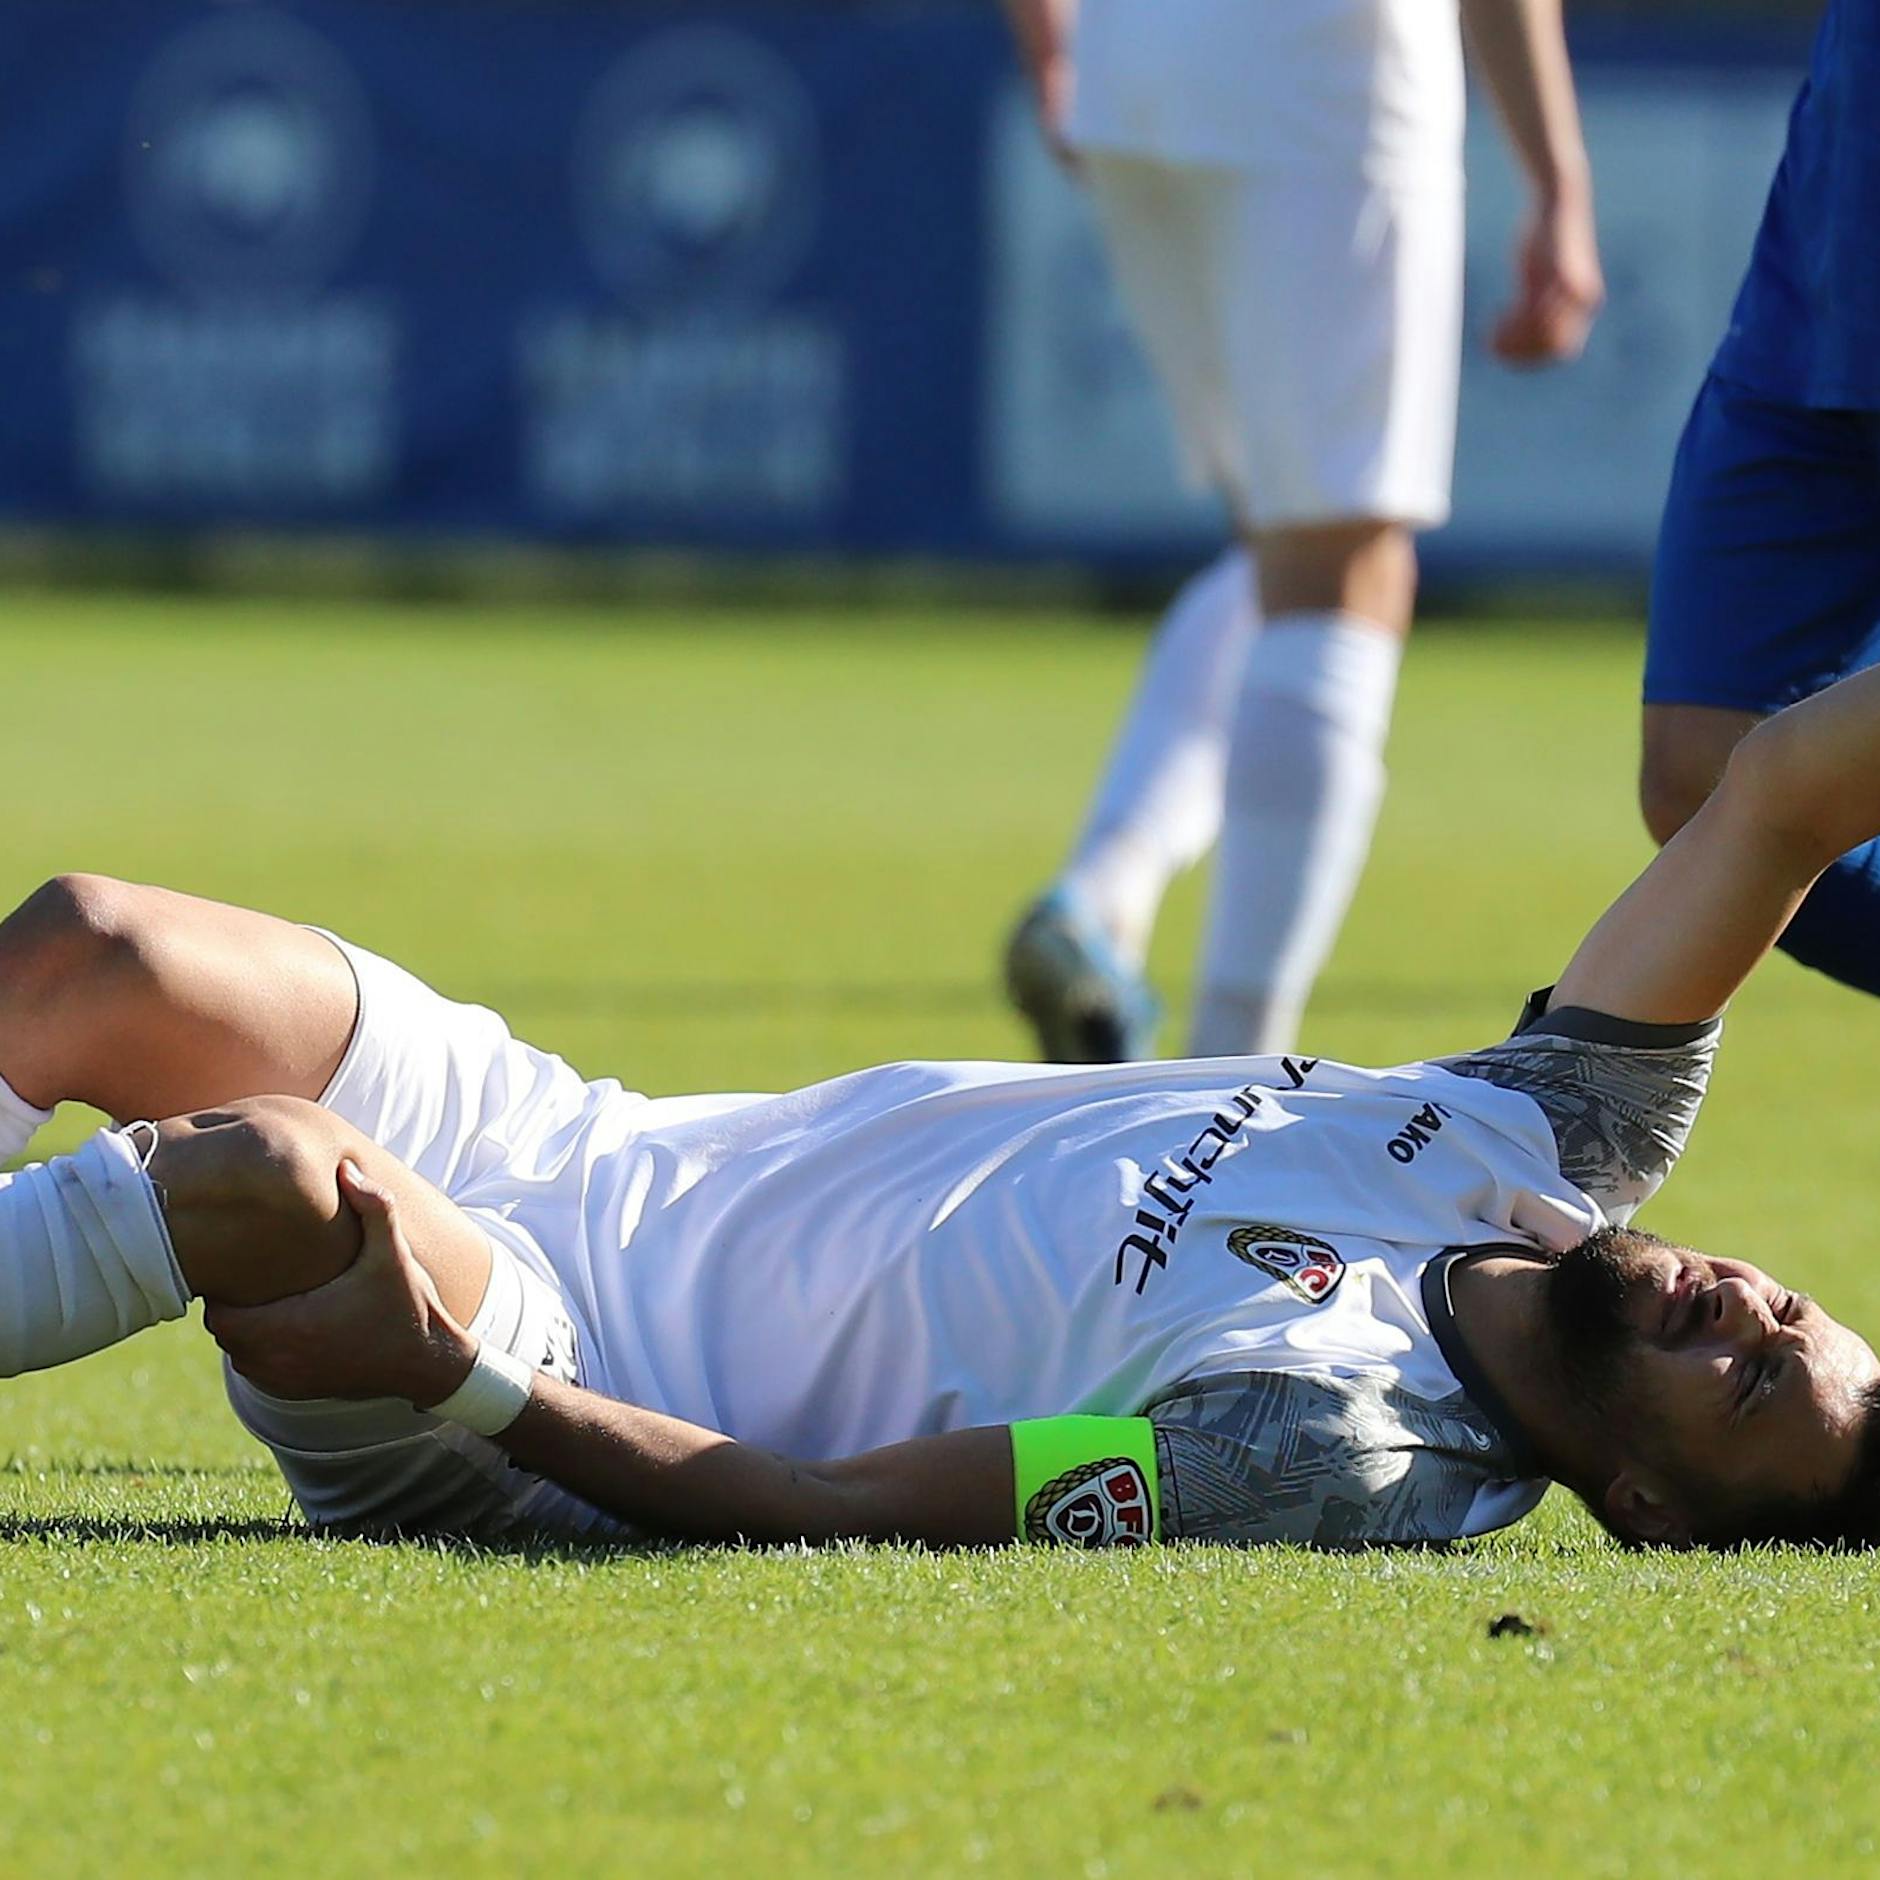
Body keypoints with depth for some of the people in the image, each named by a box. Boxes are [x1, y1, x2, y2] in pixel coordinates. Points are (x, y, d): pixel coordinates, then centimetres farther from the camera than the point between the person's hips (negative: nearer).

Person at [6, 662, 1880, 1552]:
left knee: (262, 1177, -35)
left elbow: (841, 1510, -27)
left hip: (561, 1419, -8)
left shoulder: (1337, 1450, -27)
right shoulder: (1548, 1153, -5)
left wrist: (452, 1372, -31)